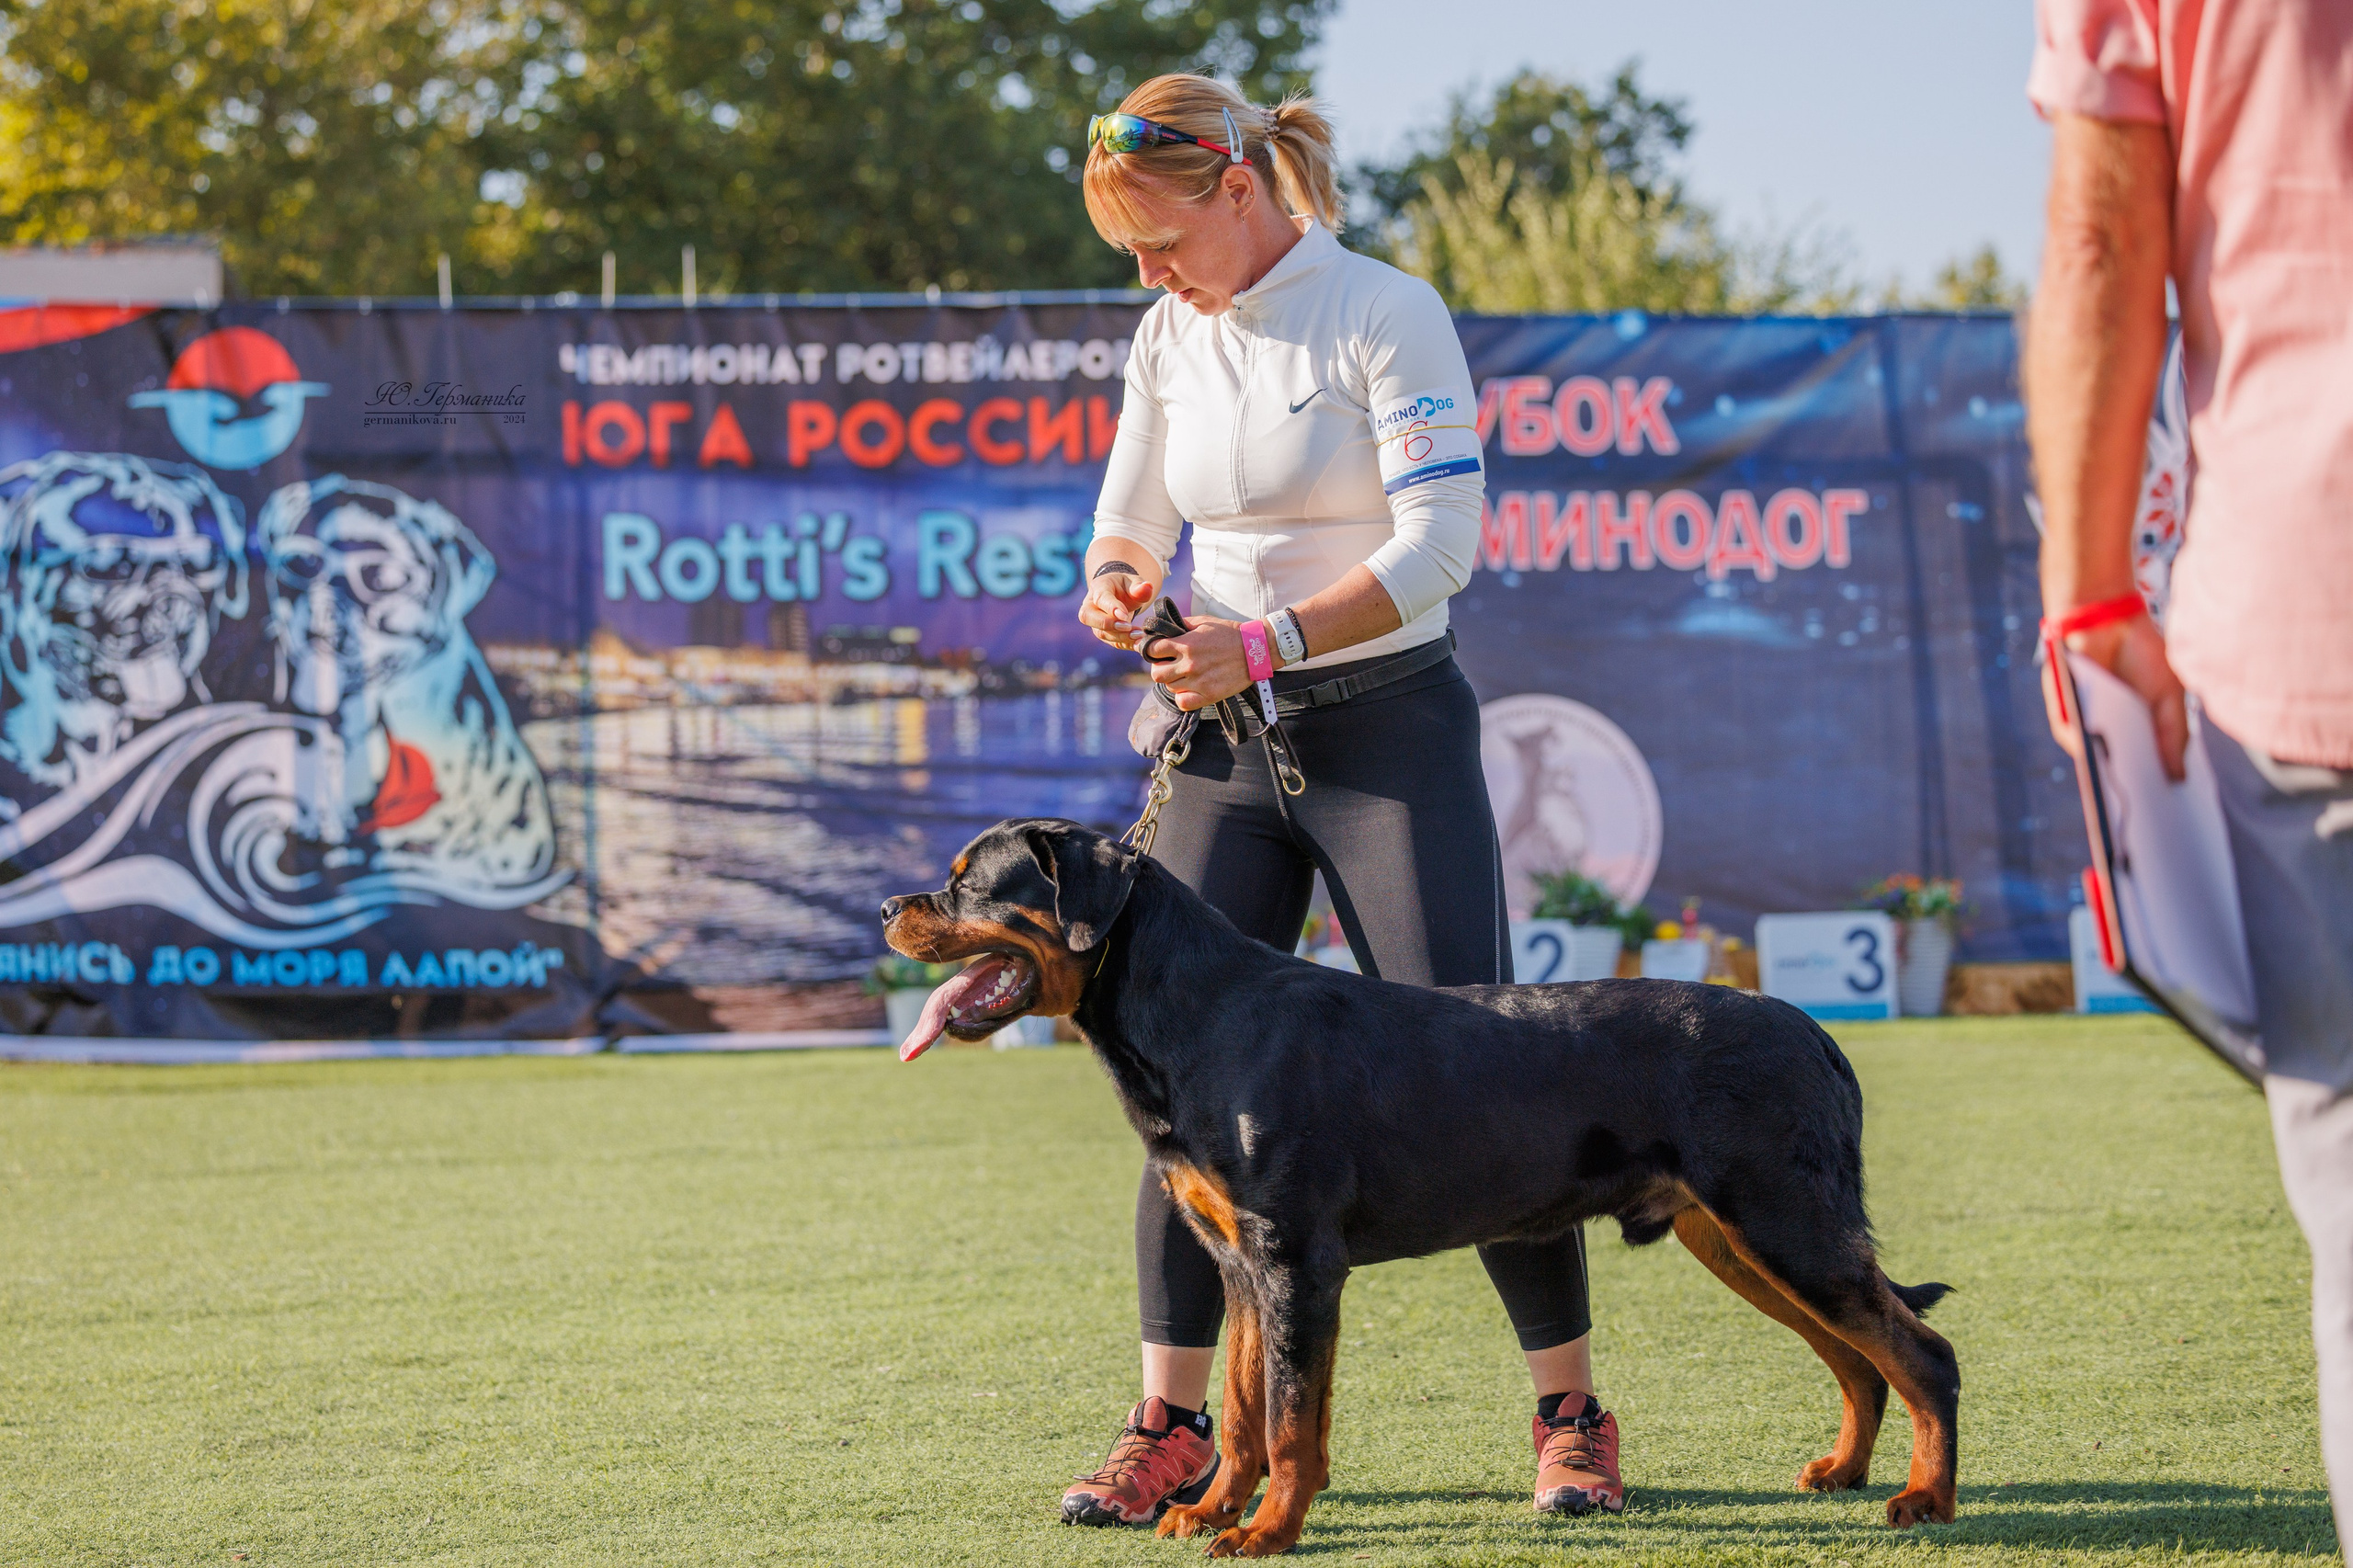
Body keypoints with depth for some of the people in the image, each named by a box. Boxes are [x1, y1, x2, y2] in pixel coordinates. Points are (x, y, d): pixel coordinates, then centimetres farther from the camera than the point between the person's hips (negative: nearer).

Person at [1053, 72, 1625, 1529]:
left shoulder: (1386, 314, -11)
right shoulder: (1170, 339, 7)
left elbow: (1439, 544, -18)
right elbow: (1134, 517, 15)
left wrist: (1267, 641, -26)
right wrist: (1117, 585, -9)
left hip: (1388, 728, -5)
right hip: (1228, 747, 6)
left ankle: (1574, 1411, 4)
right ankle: (1172, 1424, 3)